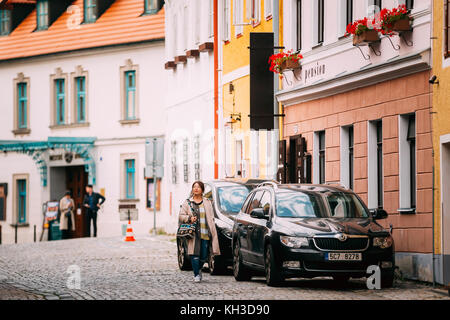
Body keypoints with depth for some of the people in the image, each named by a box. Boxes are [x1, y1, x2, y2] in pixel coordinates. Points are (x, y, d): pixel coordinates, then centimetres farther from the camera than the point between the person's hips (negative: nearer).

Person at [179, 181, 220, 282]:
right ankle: (196, 275, -4)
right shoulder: (187, 203, 11)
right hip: (193, 233, -2)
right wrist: (189, 218, -11)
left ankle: (199, 269, 30)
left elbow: (211, 219, 12)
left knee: (204, 256, 2)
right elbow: (181, 216, 8)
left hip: (205, 233, 2)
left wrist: (212, 232, 3)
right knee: (195, 254, -11)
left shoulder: (207, 202, 14)